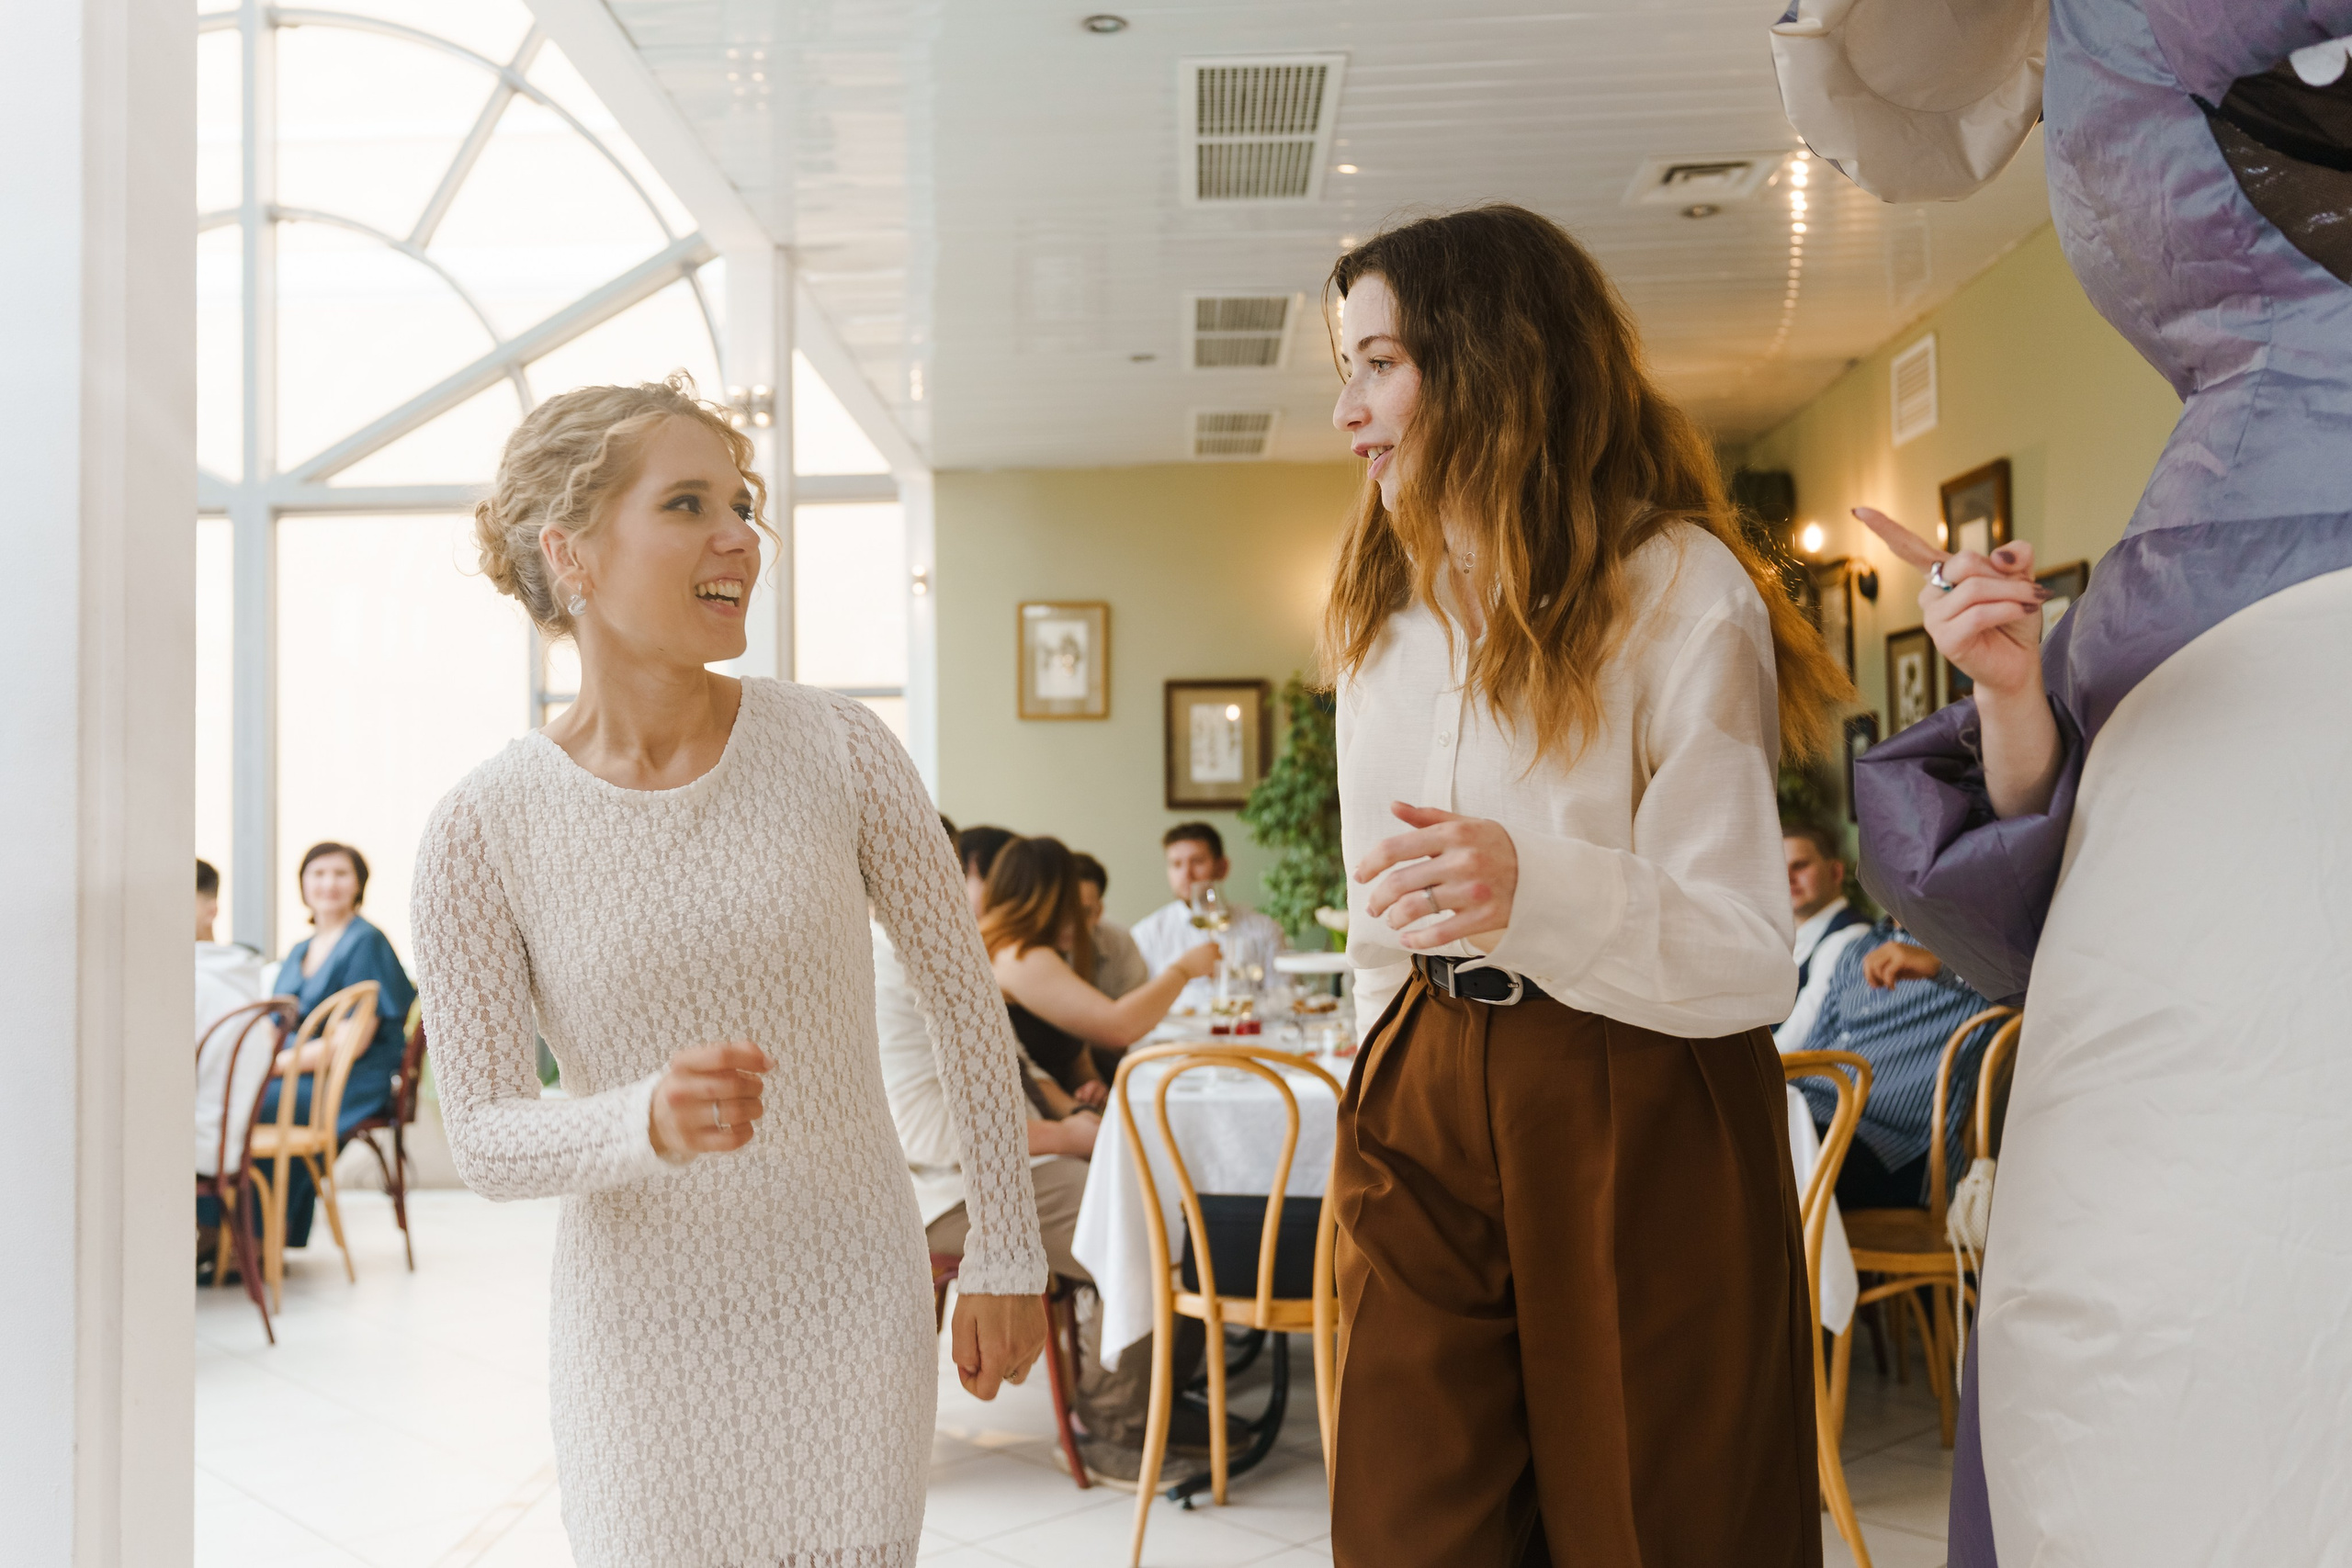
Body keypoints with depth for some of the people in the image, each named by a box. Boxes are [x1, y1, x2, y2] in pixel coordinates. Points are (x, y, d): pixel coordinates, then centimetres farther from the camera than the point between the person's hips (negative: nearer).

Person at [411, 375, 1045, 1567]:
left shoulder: (835, 749, -10)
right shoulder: (485, 830, -11)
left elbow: (964, 997, 0)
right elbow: (482, 1139, -7)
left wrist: (1007, 1258, 2)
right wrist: (649, 1123, -28)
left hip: (852, 1299, 1)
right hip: (641, 1325, 0)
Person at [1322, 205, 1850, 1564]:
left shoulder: (1679, 590, -11)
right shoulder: (1382, 615, 8)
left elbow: (1752, 955, -15)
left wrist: (1536, 888, -32)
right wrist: (1381, 1104, 15)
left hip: (1642, 1130, -5)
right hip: (1427, 1110, 5)